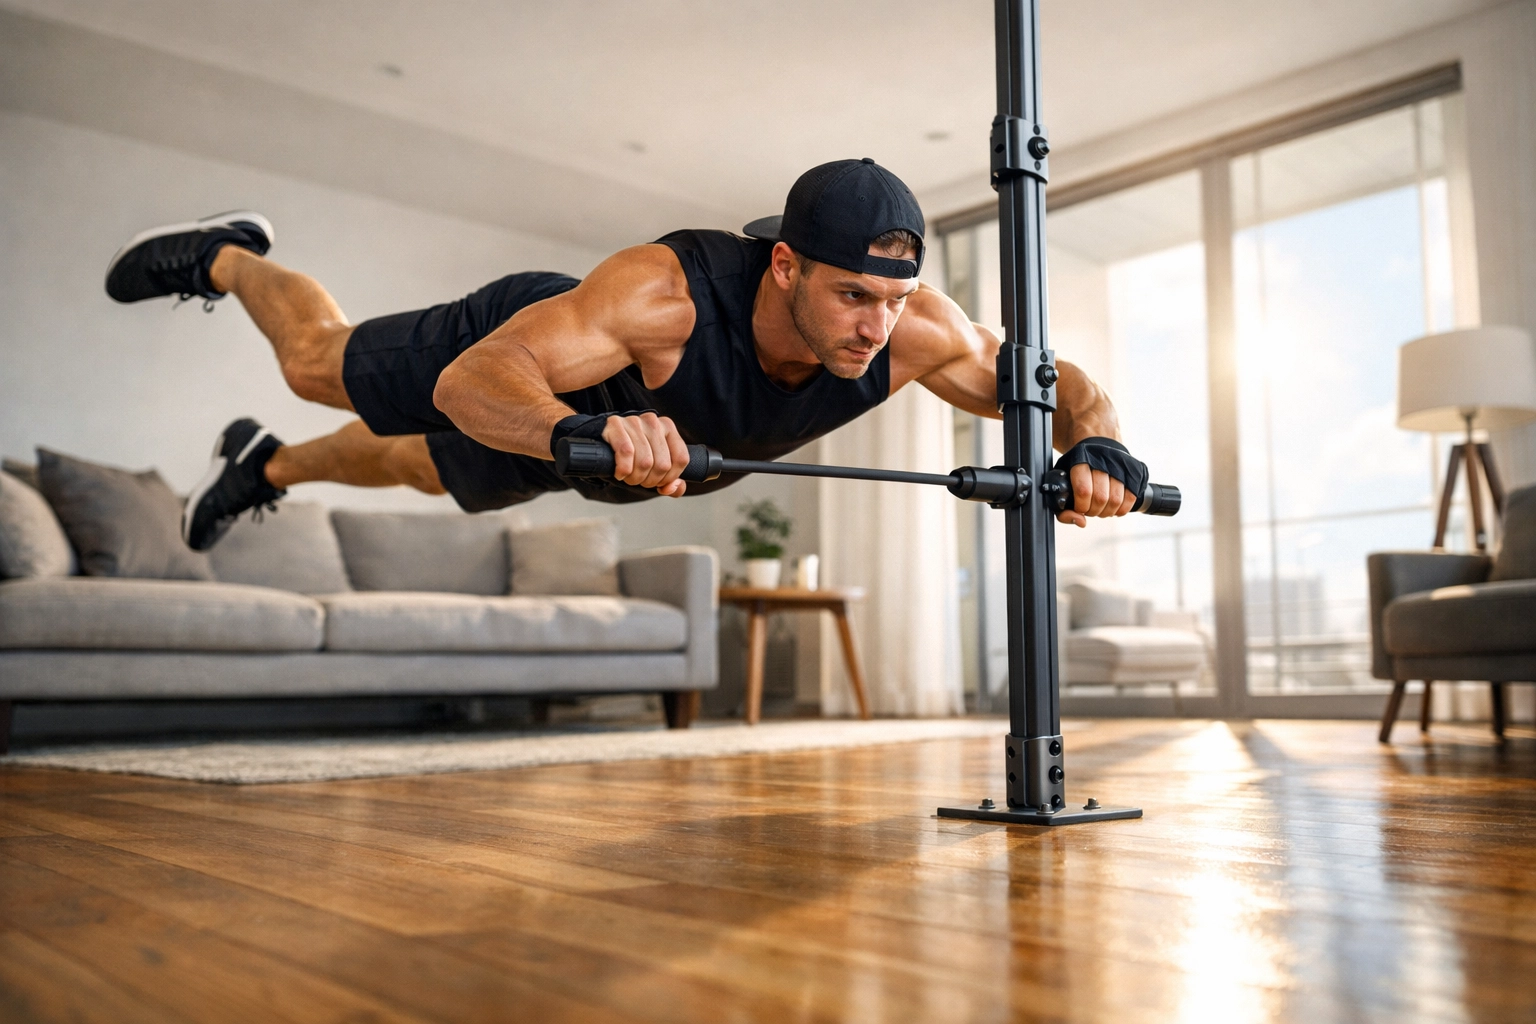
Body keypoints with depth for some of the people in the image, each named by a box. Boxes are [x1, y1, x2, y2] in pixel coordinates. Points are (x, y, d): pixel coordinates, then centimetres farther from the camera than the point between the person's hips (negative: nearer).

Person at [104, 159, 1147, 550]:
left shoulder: (916, 329, -35)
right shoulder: (662, 291, -49)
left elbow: (1053, 380, -22)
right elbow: (469, 380, -53)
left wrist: (1093, 442, -44)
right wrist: (582, 431, -73)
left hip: (639, 439, 6)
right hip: (517, 369, -6)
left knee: (428, 470, 31)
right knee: (320, 364, 20)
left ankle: (266, 466, 62)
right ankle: (228, 259, 53)